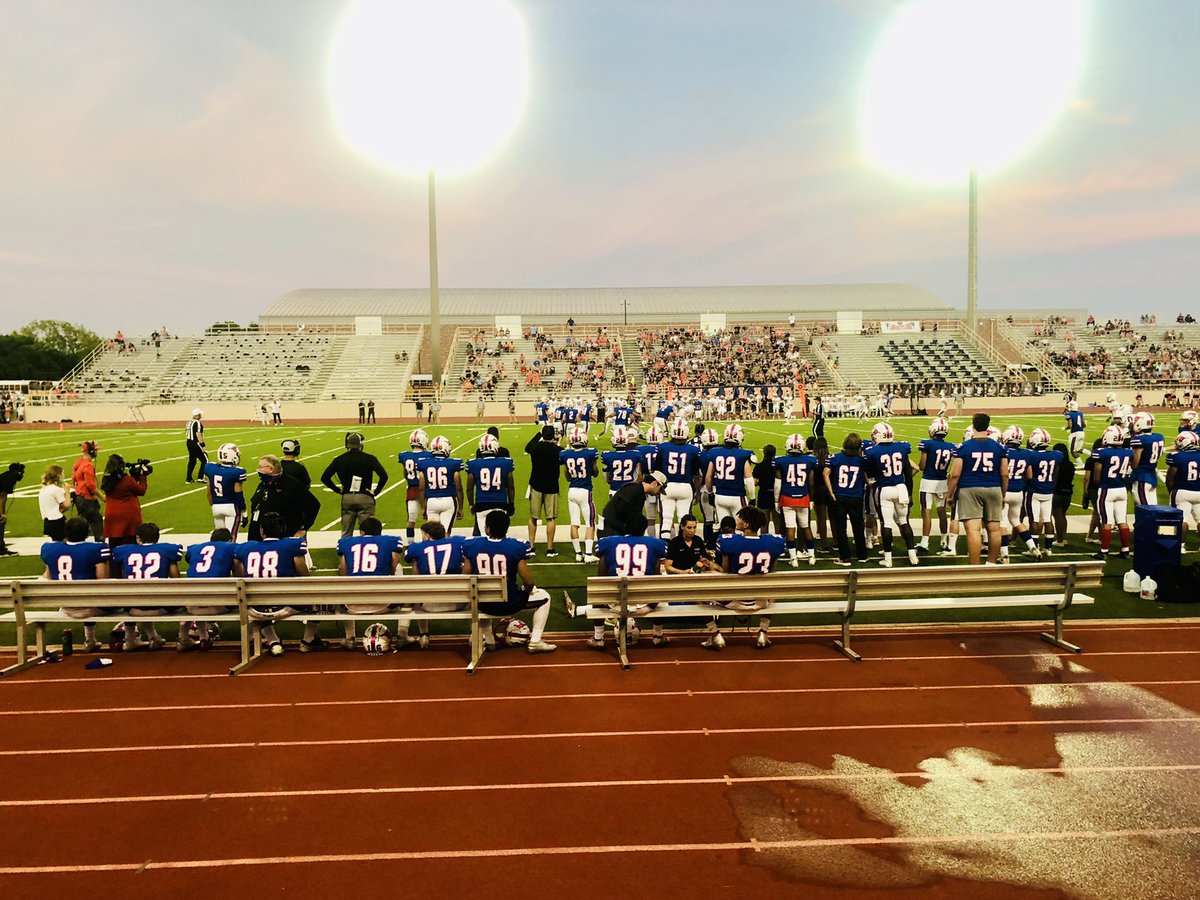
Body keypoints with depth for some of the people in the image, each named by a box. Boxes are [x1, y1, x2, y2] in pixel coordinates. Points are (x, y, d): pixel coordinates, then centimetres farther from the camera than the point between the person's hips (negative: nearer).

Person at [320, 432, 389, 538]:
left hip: (347, 498, 3)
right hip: (365, 497, -3)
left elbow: (324, 477, 2)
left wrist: (337, 490, 10)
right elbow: (383, 476, -15)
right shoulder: (369, 458, -7)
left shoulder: (339, 459, 1)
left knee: (346, 533, 13)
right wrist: (376, 492, -5)